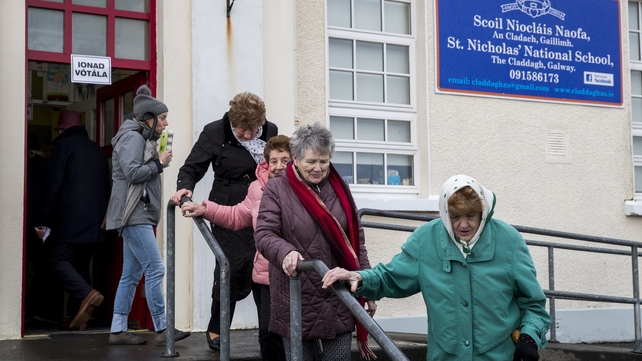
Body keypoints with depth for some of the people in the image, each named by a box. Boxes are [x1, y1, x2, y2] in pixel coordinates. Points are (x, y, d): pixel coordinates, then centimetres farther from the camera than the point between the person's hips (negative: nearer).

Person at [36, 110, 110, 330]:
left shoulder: (64, 145, -1)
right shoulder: (97, 150, 19)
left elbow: (53, 185, -7)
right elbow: (105, 187, 20)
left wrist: (45, 221, -5)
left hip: (70, 220, -7)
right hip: (95, 222, 7)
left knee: (58, 260, -5)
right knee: (81, 264, 11)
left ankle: (87, 294, -26)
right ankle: (81, 317, 7)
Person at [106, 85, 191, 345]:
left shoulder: (144, 139, 21)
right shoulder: (133, 137, -9)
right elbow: (132, 172, -20)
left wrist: (159, 163, 7)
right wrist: (158, 164, -8)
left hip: (139, 215, 11)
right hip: (134, 215, -11)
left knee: (132, 275, 8)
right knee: (155, 269, -12)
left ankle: (118, 331, 11)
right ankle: (163, 329, -9)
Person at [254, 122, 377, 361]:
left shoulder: (339, 188, 9)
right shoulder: (277, 189, -2)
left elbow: (356, 239, 12)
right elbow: (264, 234, -11)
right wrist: (285, 253, -32)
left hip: (340, 299, 3)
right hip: (297, 301, -3)